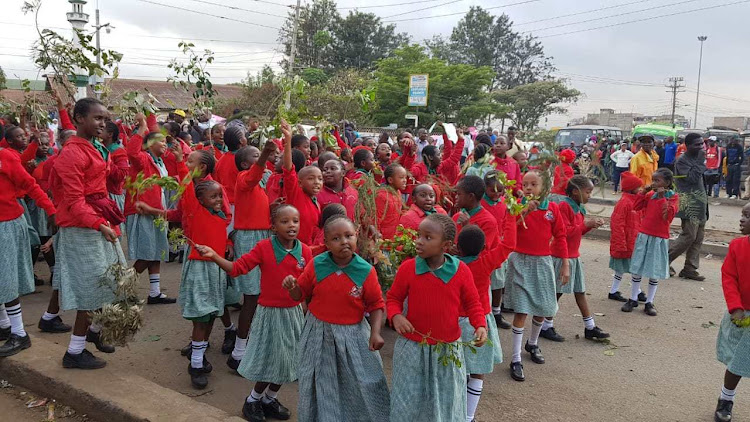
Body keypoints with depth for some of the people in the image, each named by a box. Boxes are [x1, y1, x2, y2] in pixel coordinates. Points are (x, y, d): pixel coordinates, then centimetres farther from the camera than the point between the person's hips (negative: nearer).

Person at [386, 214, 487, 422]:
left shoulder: (461, 270, -11)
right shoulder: (407, 267, -12)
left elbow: (472, 303, 2)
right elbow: (393, 297, 1)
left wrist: (480, 325, -15)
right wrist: (395, 316, -19)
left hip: (449, 348, 1)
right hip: (412, 347, 0)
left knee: (446, 402, 18)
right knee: (408, 400, 15)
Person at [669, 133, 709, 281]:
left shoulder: (696, 159, 17)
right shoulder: (682, 161, -10)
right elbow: (692, 178, -22)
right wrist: (701, 160, -16)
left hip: (700, 205, 9)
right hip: (689, 205, -9)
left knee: (698, 239, 8)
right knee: (688, 236, -11)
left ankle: (690, 269, 13)